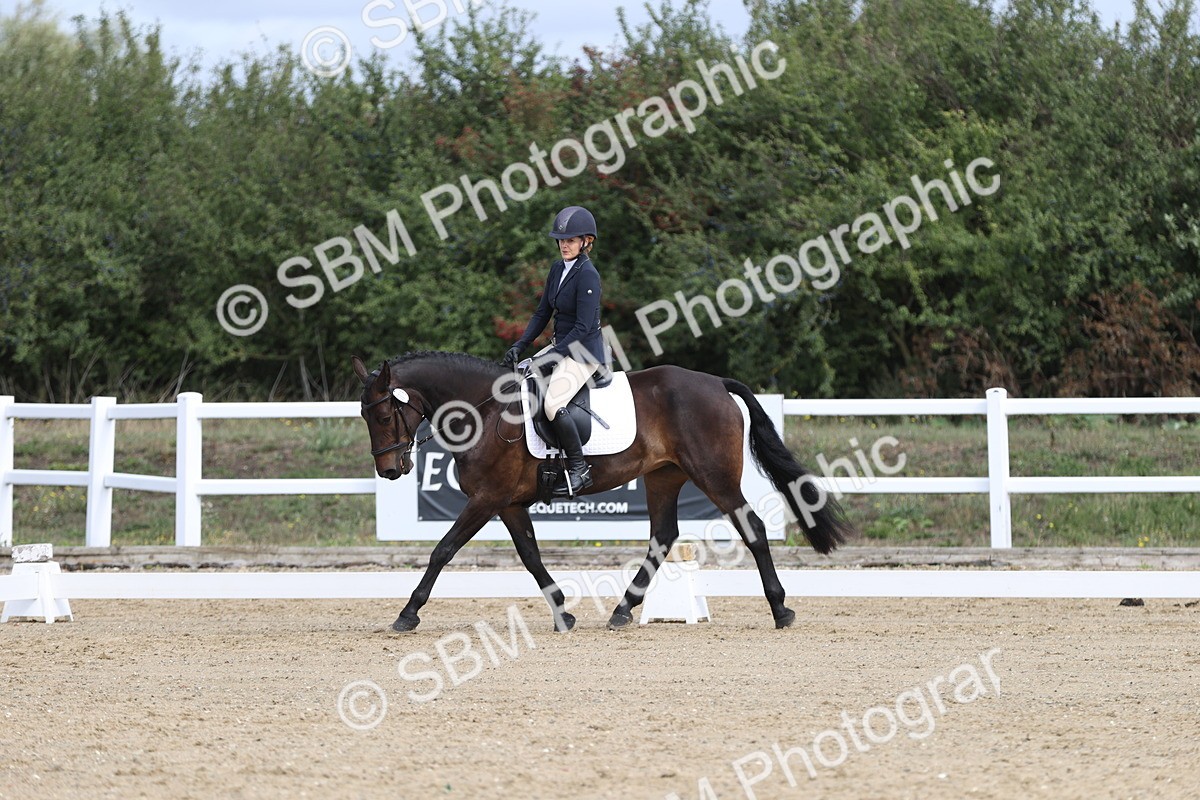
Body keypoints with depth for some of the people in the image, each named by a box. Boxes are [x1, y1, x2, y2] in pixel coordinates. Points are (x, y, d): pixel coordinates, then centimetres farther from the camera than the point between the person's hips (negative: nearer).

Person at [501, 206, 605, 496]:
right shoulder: (558, 269, 9)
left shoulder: (587, 275, -18)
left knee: (553, 403, -28)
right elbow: (542, 313, 13)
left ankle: (579, 469, -17)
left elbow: (583, 327, -21)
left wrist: (552, 356, -22)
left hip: (583, 352, -9)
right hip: (561, 347, 10)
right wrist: (519, 346, 1)